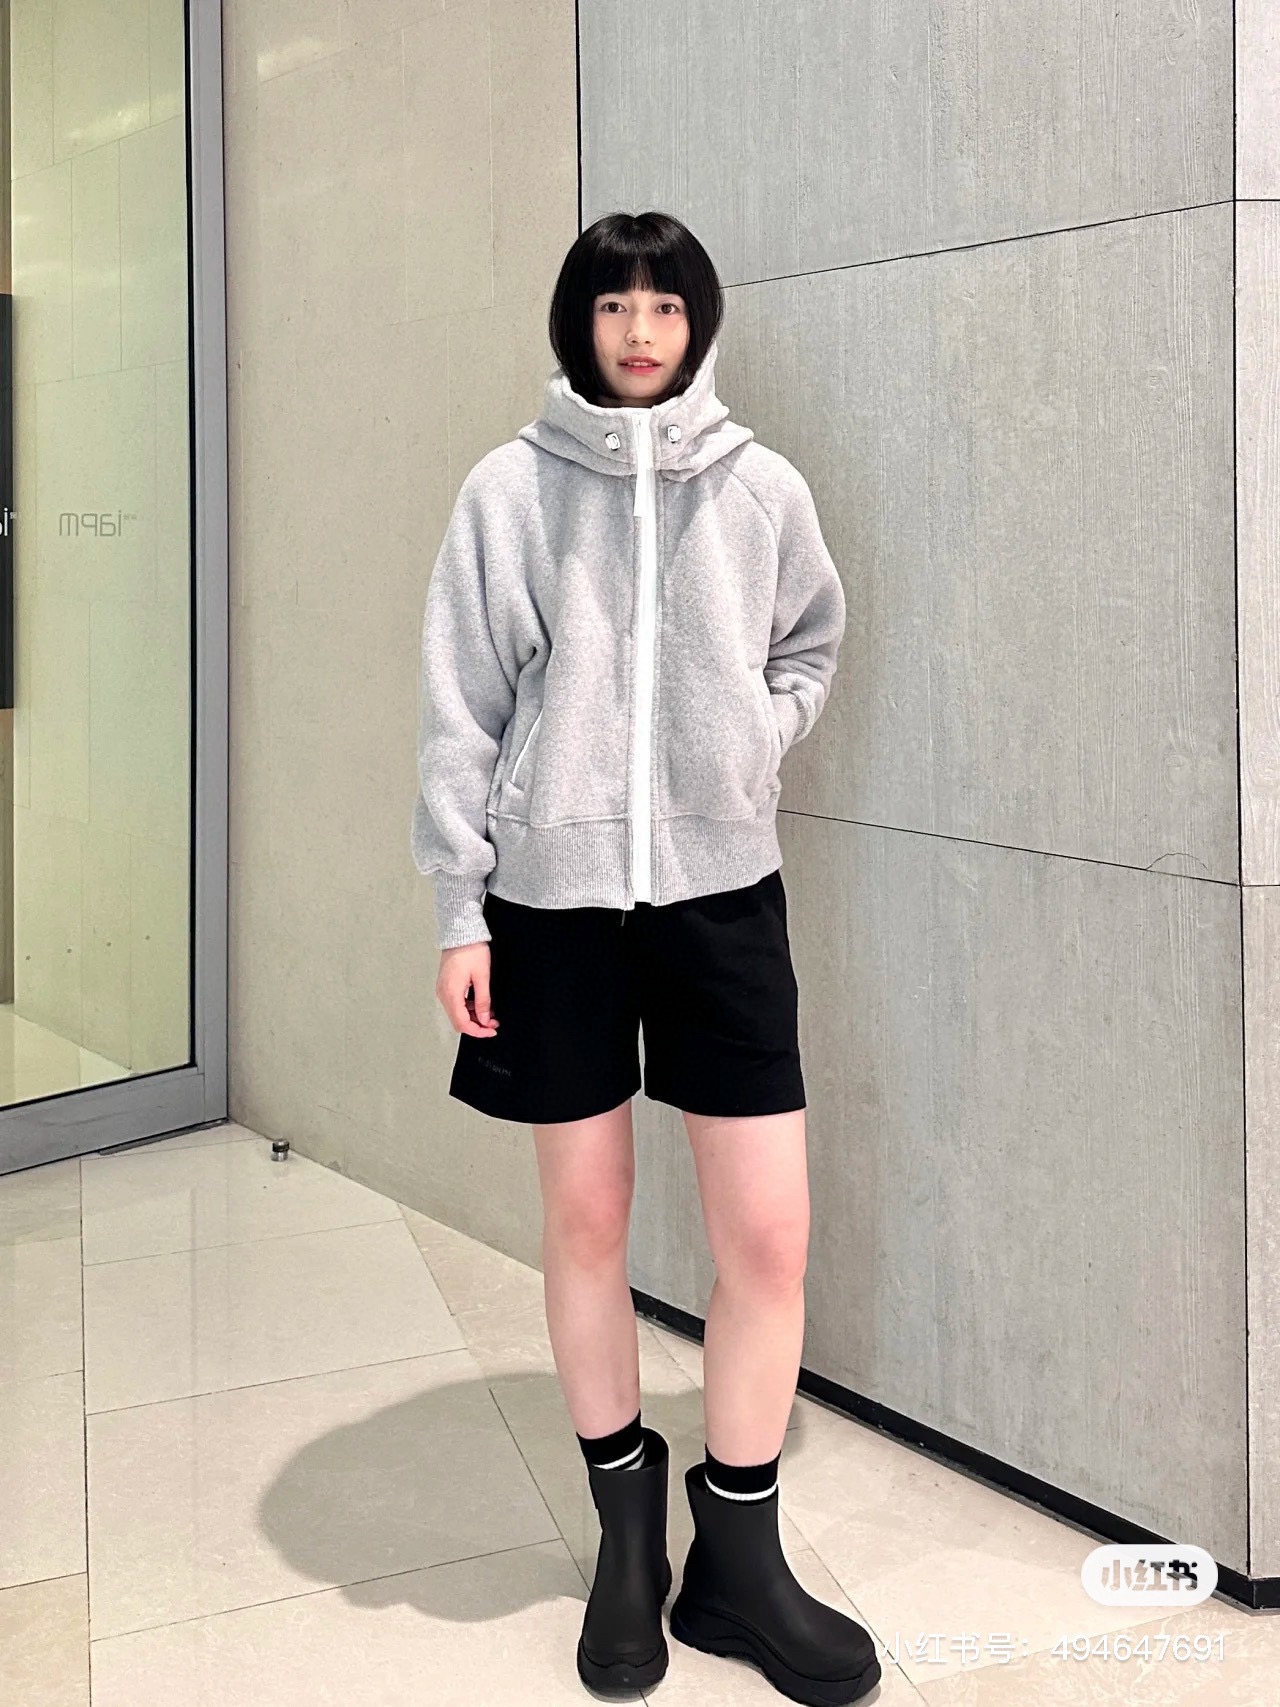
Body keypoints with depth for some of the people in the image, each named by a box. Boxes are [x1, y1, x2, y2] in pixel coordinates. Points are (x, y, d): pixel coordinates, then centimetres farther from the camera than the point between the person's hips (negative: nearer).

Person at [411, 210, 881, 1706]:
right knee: (584, 1218, 9)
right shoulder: (510, 488, -1)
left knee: (768, 1232, -1)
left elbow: (810, 644, 19)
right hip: (554, 894, -1)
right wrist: (458, 909, -4)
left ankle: (738, 1563, 17)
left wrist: (758, 740, 0)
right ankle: (626, 1525, 30)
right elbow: (460, 710, -1)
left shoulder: (761, 487, 2)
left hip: (722, 889, 1)